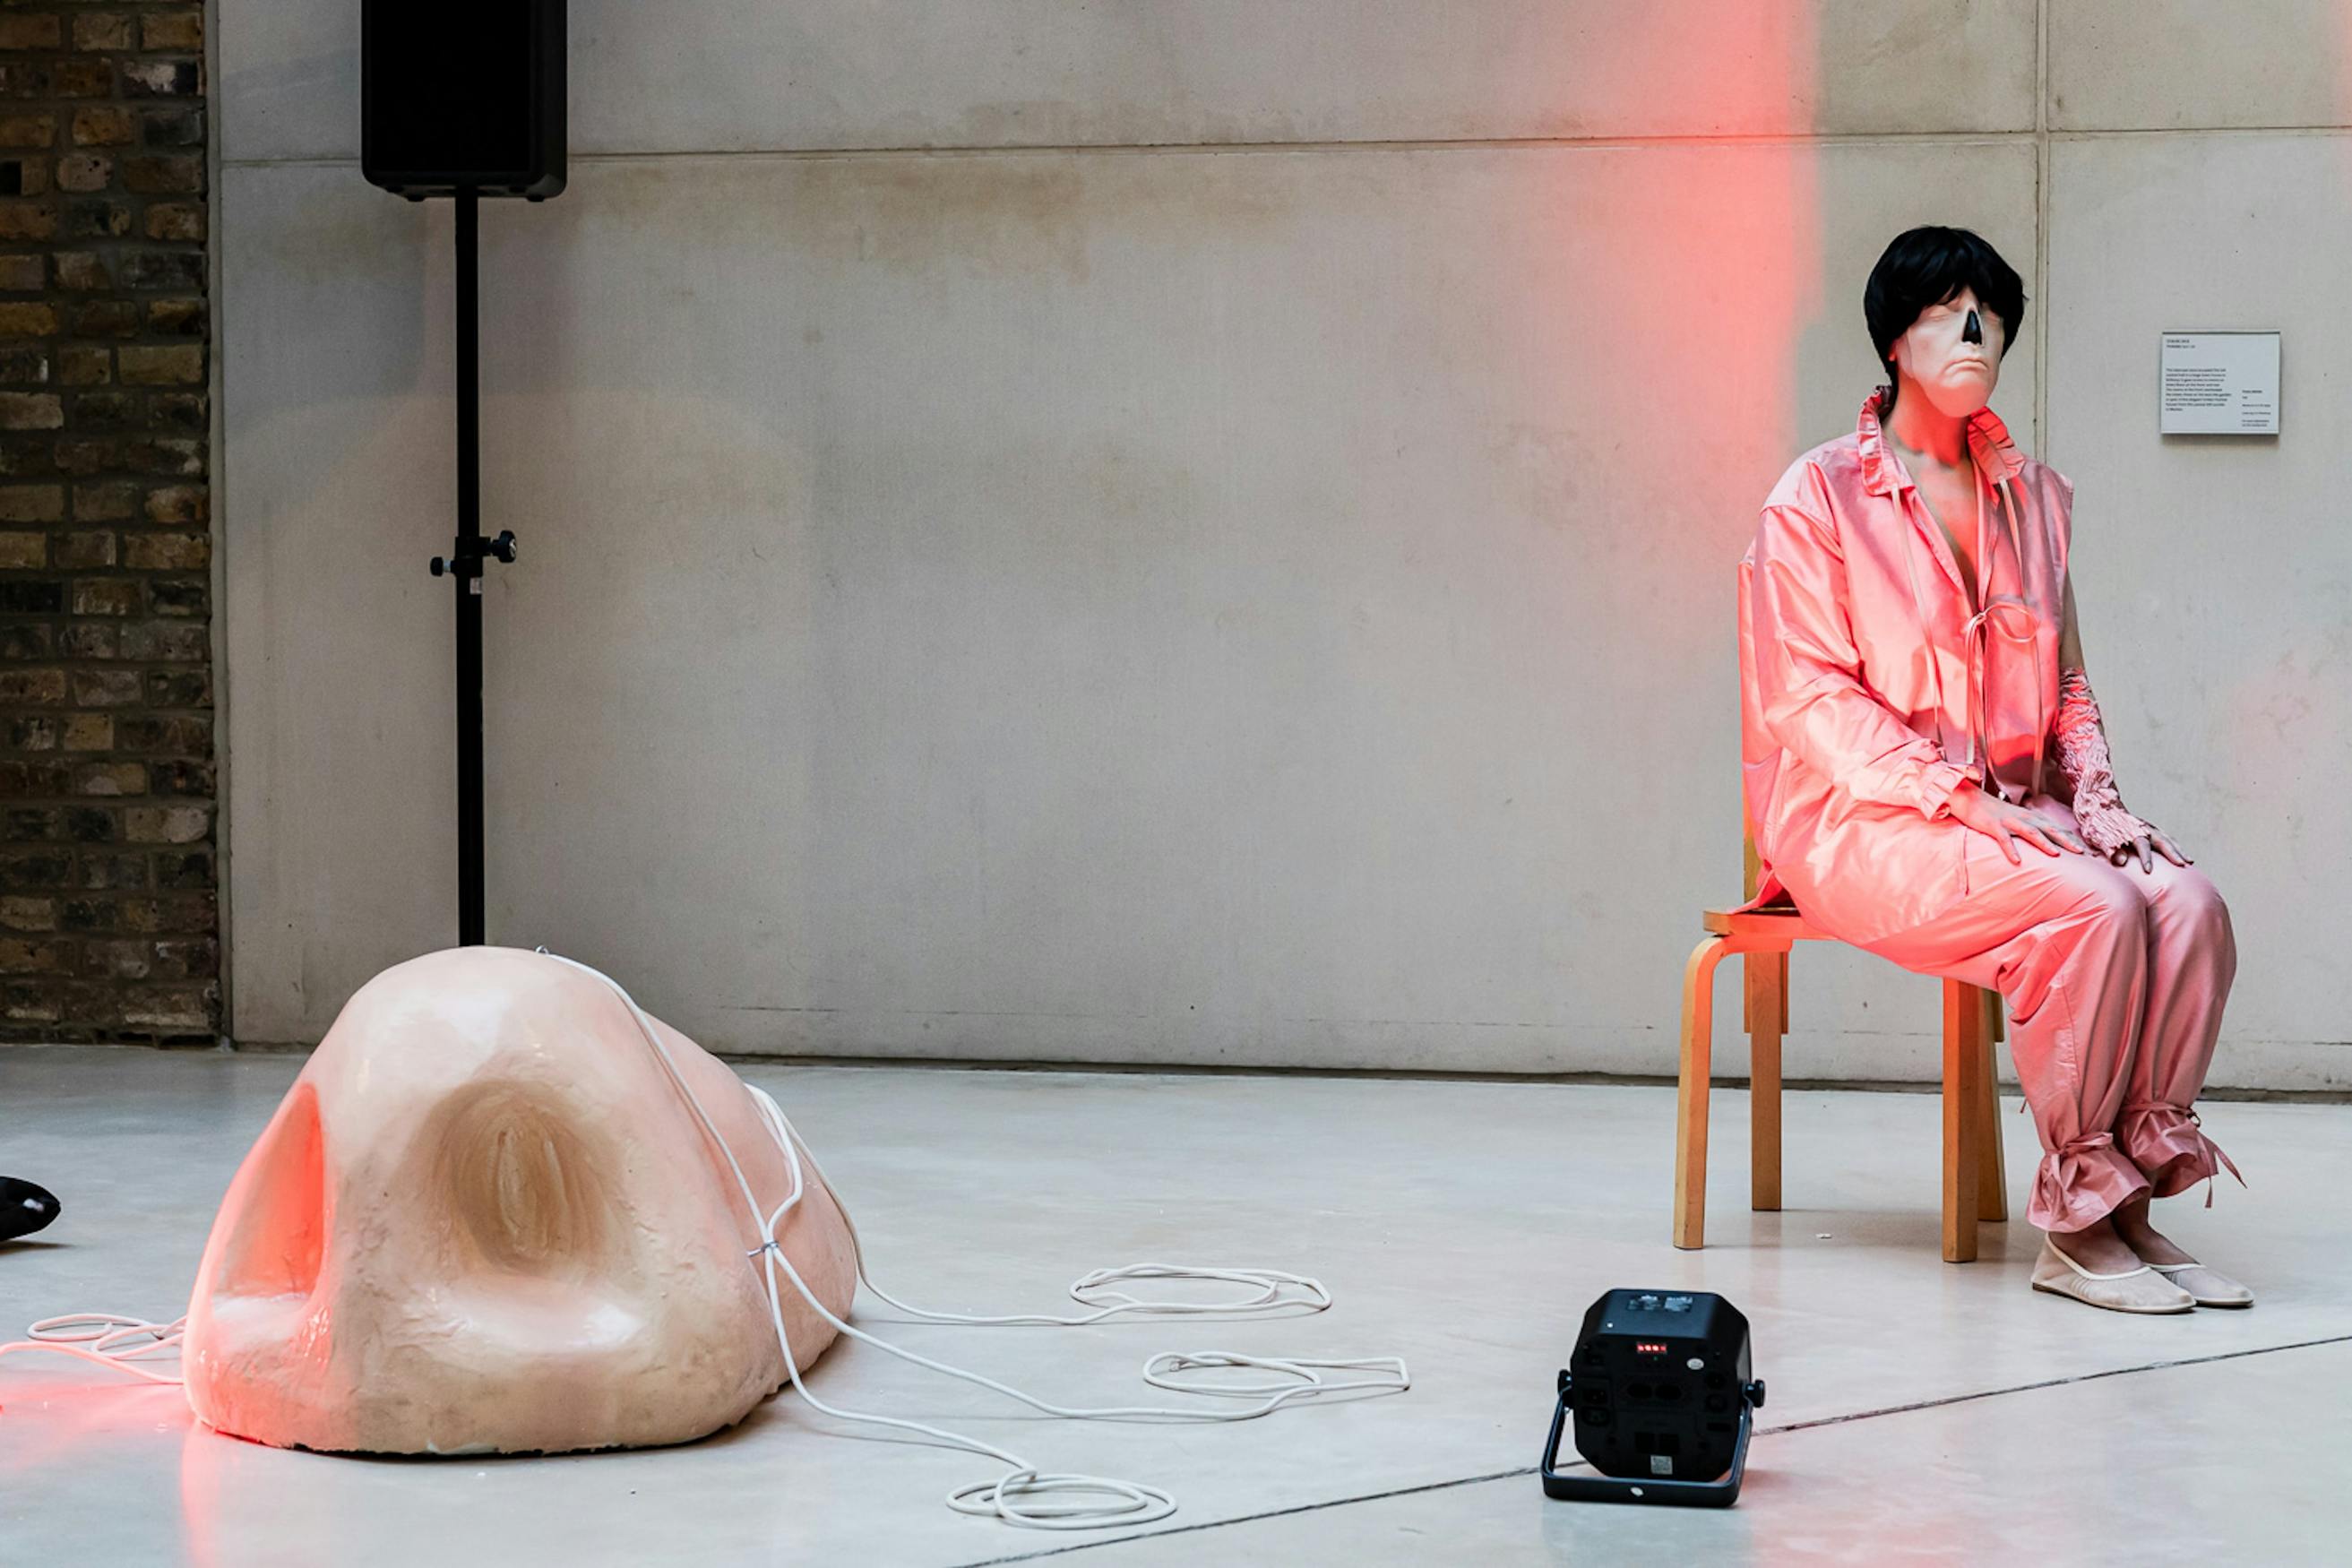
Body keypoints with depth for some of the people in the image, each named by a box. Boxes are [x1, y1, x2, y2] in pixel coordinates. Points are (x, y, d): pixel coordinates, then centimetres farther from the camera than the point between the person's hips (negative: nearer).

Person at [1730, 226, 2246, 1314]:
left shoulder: (2033, 496, 16)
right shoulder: (1820, 495, -3)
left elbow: (2065, 684, 20)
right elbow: (1811, 700, -10)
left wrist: (2094, 800, 0)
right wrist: (1974, 805, -17)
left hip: (2013, 811, 6)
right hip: (1862, 819, -6)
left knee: (2188, 902, -23)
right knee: (2095, 908, -30)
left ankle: (2137, 1198, -18)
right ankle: (2074, 1224, -20)